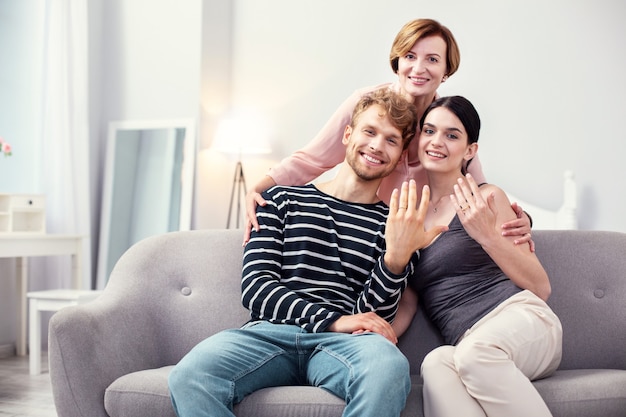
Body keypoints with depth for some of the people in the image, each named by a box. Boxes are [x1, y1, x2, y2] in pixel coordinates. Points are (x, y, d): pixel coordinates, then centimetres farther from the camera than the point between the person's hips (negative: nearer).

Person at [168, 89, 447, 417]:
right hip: (271, 331, 0)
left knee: (388, 367, -37)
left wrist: (397, 258, -14)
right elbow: (254, 286, 6)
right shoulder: (282, 200, 16)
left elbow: (370, 316, 6)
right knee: (190, 376, -33)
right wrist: (333, 321, -8)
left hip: (342, 341, 0)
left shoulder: (393, 224, 16)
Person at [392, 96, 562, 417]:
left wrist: (486, 236, -12)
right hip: (467, 344, 3)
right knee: (436, 363, -35)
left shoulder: (487, 198, 6)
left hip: (521, 320, -2)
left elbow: (541, 288, 2)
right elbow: (407, 300, 16)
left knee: (474, 352, -38)